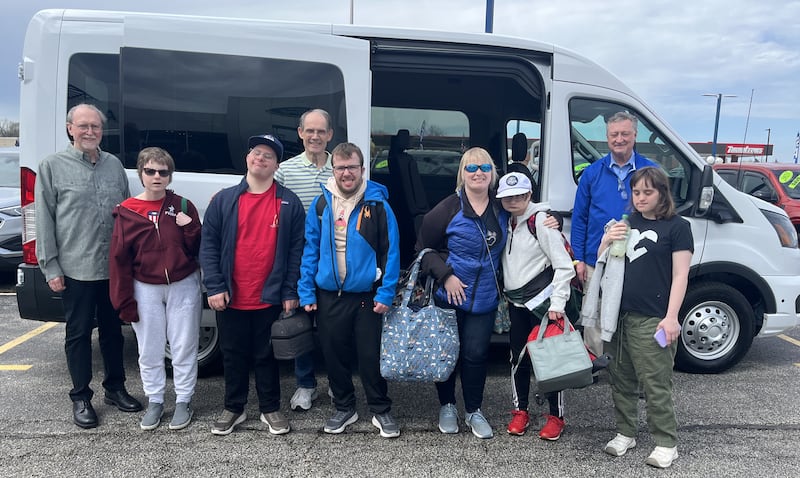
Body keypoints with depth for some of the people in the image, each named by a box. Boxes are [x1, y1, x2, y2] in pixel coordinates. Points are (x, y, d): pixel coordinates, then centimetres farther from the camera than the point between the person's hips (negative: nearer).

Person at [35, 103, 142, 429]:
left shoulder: (114, 165, 8)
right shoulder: (53, 166, -3)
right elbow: (44, 221, -4)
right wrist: (51, 266, -8)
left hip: (114, 268, 4)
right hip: (75, 270, -4)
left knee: (113, 330, 15)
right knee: (79, 334, 7)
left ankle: (115, 388, 30)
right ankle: (81, 398, 20)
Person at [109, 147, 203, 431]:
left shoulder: (182, 206, -1)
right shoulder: (127, 212, -2)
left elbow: (197, 249, 0)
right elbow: (119, 258, -1)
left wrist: (190, 228, -19)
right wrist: (124, 301, -2)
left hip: (183, 287, 0)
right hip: (145, 290, 1)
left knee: (184, 349, 7)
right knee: (150, 352, 11)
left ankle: (183, 402, 21)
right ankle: (154, 402, 27)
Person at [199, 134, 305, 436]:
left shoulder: (289, 203, 0)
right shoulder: (224, 200, 1)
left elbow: (296, 249, -1)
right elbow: (209, 244, 1)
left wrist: (290, 292, -5)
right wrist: (214, 287, -7)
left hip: (270, 298, -1)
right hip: (231, 299, 1)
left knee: (266, 356, 11)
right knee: (233, 355, 14)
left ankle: (270, 409, 27)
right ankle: (234, 408, 31)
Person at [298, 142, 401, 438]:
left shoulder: (378, 204, -6)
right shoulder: (321, 204, 2)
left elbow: (391, 251, -6)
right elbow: (310, 249, 4)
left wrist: (386, 293, -11)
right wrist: (306, 292, -2)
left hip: (366, 296, -3)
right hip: (329, 295, 3)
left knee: (371, 356, 6)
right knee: (333, 354, 13)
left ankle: (381, 411, 24)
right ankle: (344, 408, 32)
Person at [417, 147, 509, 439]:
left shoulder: (501, 210, 3)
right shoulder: (448, 209, -10)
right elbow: (424, 248, -5)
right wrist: (445, 275, -15)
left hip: (484, 298, 3)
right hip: (448, 295, -2)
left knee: (476, 354, 8)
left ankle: (473, 411, 25)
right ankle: (447, 406, 29)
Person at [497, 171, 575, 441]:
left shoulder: (541, 220, -12)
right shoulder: (507, 223, 8)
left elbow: (564, 265, -14)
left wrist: (557, 303, -18)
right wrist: (505, 297, 7)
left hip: (542, 301, -6)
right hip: (515, 302, 6)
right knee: (518, 358, 12)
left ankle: (556, 416, 13)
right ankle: (520, 411, 25)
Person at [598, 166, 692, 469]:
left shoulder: (677, 227, -1)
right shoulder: (627, 223, 13)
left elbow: (680, 276, -6)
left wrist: (671, 317, -13)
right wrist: (606, 241, -4)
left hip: (653, 320, -5)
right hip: (619, 315, 5)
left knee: (656, 384, -2)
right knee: (622, 379, 12)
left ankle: (666, 443, 11)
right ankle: (625, 433, 26)